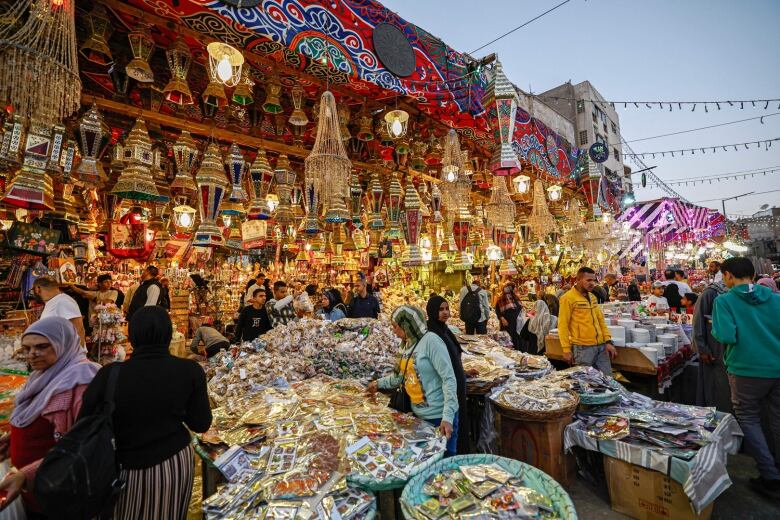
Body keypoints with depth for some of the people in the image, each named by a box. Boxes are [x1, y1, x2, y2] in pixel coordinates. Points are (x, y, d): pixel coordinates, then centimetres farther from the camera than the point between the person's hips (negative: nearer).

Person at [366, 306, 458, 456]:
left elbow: (449, 379, -20)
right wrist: (379, 383, 26)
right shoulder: (408, 345, 7)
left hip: (439, 416, -7)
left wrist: (447, 416, -25)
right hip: (418, 415, 7)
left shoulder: (431, 340, -17)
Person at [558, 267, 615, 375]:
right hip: (583, 347, -6)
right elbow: (563, 325, -10)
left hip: (601, 346, 7)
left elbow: (601, 320, 17)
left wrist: (608, 341, 6)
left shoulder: (592, 297, 12)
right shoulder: (568, 298, -10)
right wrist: (566, 349, -12)